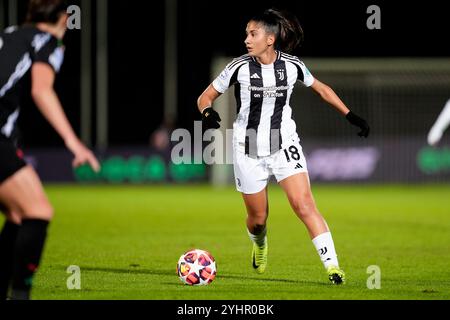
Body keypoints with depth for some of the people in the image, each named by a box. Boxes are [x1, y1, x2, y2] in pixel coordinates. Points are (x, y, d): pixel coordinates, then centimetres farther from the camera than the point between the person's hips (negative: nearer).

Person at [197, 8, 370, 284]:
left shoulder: (292, 65, -6)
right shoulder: (240, 67, -10)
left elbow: (321, 89, 12)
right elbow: (205, 97, -3)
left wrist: (351, 116, 10)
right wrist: (208, 112, -26)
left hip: (284, 145, 0)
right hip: (248, 149, 0)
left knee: (304, 205, -16)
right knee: (258, 217, 10)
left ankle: (332, 266, -15)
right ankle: (260, 244, 47)